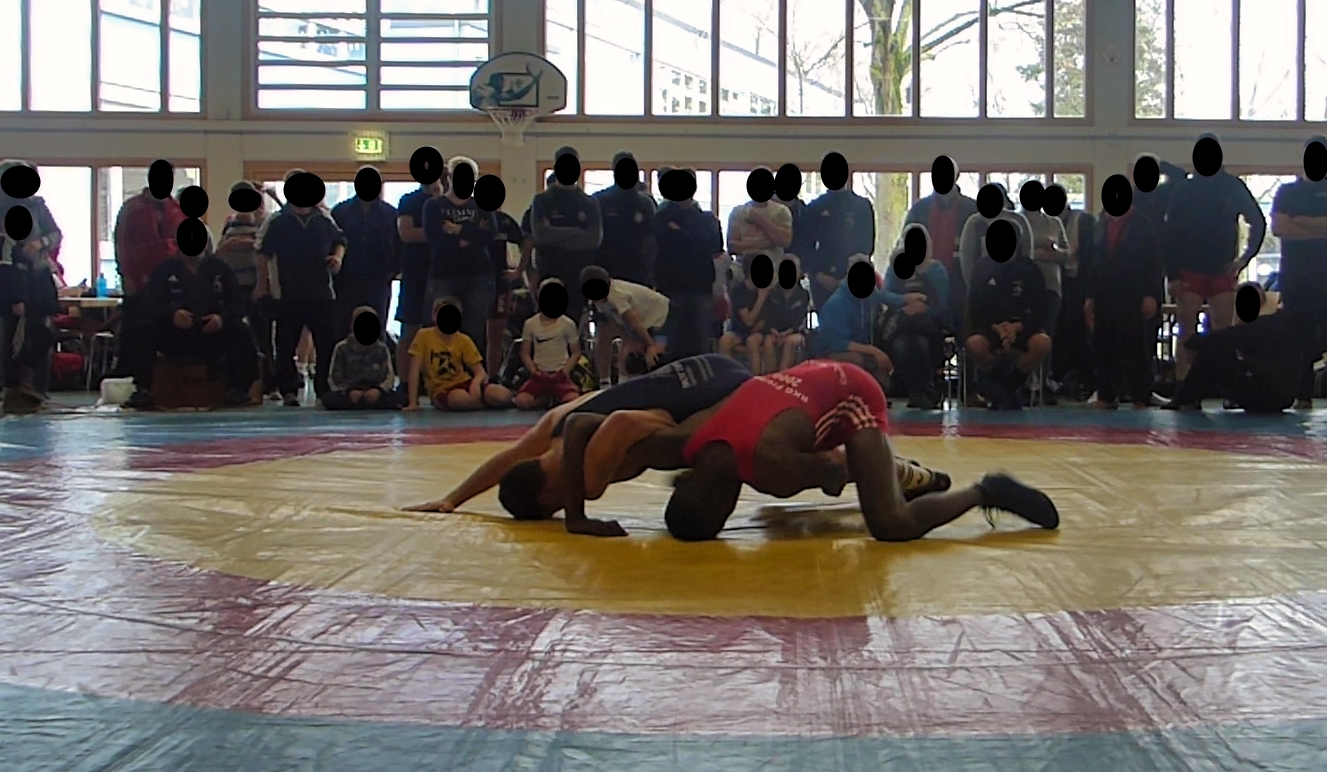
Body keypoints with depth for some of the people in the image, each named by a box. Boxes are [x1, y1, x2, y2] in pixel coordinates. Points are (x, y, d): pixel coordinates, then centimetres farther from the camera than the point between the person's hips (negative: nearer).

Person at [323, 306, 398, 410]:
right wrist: (348, 391, -22)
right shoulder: (342, 348, 3)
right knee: (328, 398, -34)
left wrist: (379, 390, -24)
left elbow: (389, 376, -1)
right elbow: (334, 379, -1)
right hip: (348, 395, 0)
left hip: (373, 394, 0)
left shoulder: (382, 349, 5)